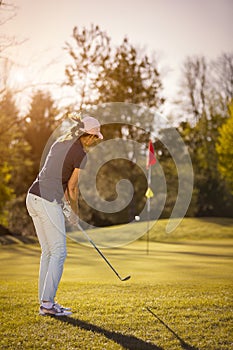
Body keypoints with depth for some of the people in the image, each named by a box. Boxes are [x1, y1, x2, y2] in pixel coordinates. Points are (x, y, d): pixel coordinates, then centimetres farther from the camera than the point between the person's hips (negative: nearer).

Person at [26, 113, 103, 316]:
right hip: (48, 202, -9)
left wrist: (68, 204, 24)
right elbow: (72, 187, -6)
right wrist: (75, 212, 10)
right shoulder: (81, 155, -9)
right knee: (59, 252, 0)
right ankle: (47, 302, 0)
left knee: (48, 252, 14)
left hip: (33, 197, 9)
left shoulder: (60, 143, 15)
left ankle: (45, 302, 17)